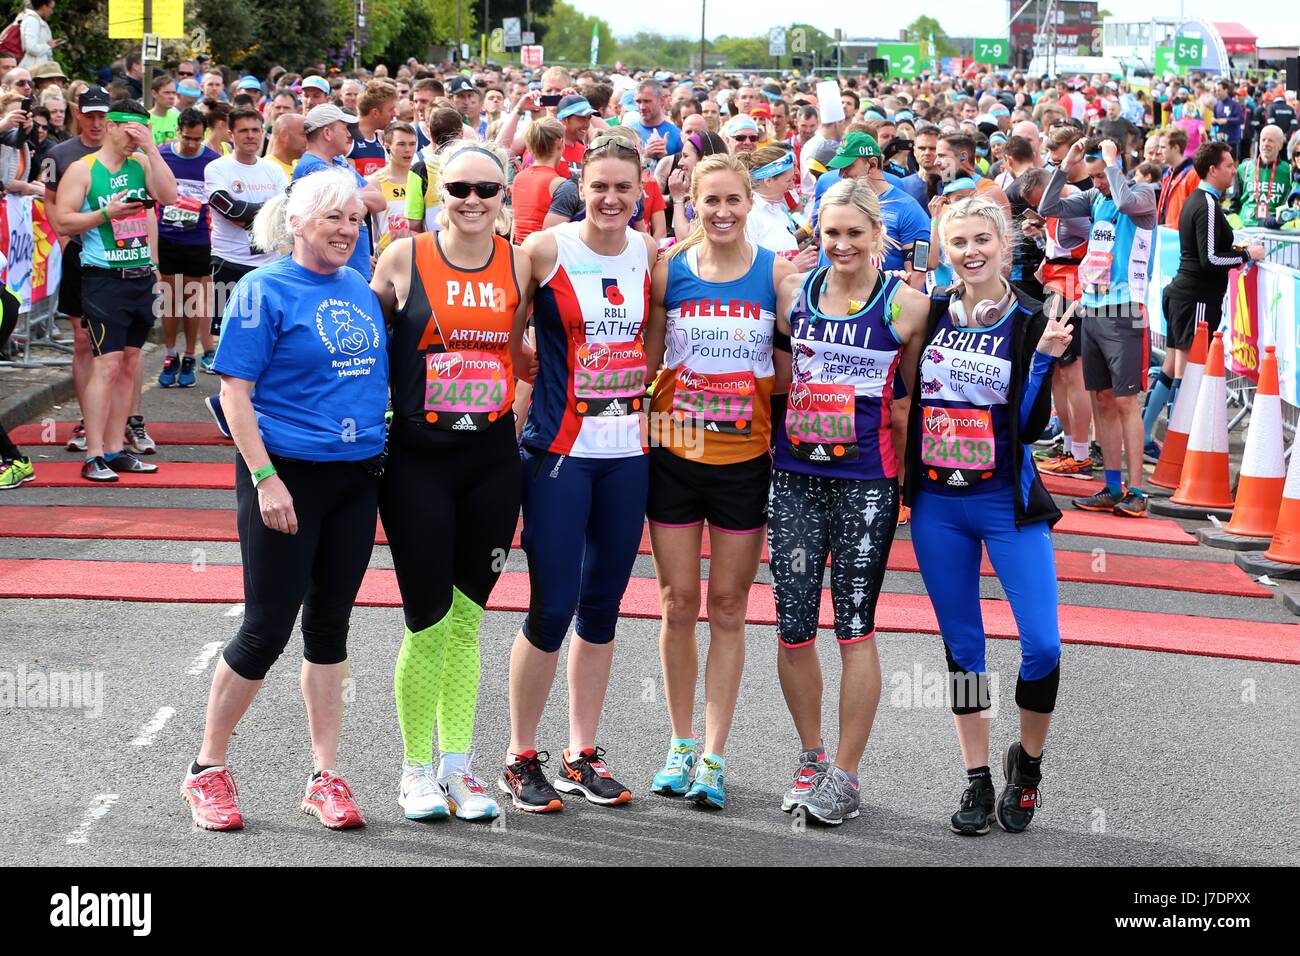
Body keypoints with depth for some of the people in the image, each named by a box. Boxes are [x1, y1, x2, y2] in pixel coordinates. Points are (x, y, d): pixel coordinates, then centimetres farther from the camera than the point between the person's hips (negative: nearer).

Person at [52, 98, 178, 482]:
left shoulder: (141, 165, 10)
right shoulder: (82, 169, -3)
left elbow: (169, 196, -6)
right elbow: (63, 222, -8)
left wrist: (150, 148, -7)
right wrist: (106, 213, -18)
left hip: (140, 277, 6)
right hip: (104, 279, -6)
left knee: (129, 365, 8)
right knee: (108, 364, -12)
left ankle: (114, 450, 15)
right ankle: (93, 456, -10)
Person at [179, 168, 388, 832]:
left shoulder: (361, 290, 10)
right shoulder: (265, 291, -9)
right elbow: (235, 392, -12)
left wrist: (385, 452, 12)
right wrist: (265, 479, -18)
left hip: (356, 477, 6)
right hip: (287, 476, -6)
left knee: (330, 626, 10)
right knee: (267, 628, -3)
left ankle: (325, 777, 18)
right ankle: (207, 769, 14)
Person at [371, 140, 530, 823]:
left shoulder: (518, 264, 5)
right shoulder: (406, 256, -4)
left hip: (492, 458, 3)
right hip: (418, 458, -3)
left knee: (466, 619, 10)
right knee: (429, 624, -2)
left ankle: (456, 764, 21)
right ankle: (416, 770, 15)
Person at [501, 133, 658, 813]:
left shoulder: (647, 252, 7)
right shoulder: (545, 249, -6)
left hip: (628, 453, 5)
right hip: (560, 450, -4)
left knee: (602, 606, 10)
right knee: (552, 607, -5)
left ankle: (582, 756, 21)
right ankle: (520, 758, 11)